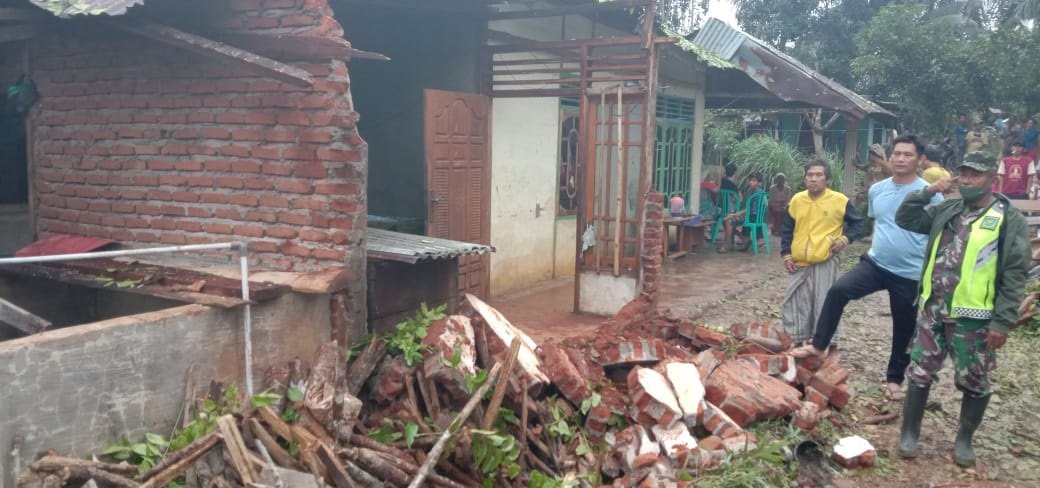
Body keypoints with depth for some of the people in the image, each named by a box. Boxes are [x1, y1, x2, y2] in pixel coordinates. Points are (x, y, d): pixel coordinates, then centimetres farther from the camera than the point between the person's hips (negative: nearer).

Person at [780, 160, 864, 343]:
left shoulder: (839, 200, -5)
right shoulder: (796, 200, 3)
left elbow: (857, 223, 6)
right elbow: (786, 229, 12)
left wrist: (846, 238, -9)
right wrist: (786, 254, 5)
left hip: (825, 263, -3)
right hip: (799, 263, 4)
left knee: (824, 307, 0)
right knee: (794, 306, 9)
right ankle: (795, 344, 23)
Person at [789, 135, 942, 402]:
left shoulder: (929, 194, -12)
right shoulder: (877, 189, 3)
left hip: (910, 274, -3)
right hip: (875, 263, 3)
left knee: (904, 330, 11)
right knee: (838, 291, -20)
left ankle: (894, 379, 30)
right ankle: (818, 346, -9)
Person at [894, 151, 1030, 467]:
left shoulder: (1009, 219, -7)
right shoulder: (947, 210, 7)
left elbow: (1015, 274, -9)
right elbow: (905, 218, 11)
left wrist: (1003, 321, -14)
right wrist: (927, 192, -4)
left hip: (973, 318, -4)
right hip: (933, 310, 4)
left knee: (974, 382, 10)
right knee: (920, 373, 9)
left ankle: (964, 440, 27)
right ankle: (909, 434, 21)